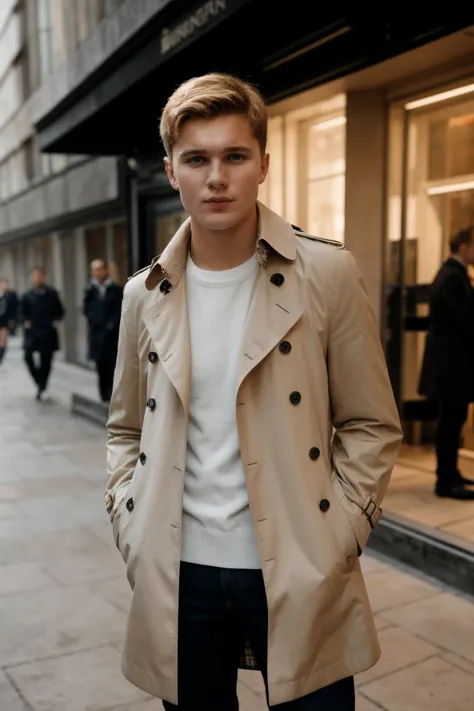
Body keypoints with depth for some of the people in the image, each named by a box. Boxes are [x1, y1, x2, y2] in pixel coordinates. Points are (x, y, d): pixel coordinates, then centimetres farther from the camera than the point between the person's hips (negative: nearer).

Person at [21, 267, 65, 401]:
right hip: (32, 332, 0)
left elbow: (60, 311, 8)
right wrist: (25, 321, -7)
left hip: (48, 333, 0)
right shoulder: (27, 296, 5)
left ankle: (41, 389, 13)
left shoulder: (52, 294, 4)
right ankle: (41, 385, 6)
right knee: (28, 357, -14)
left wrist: (55, 320, -8)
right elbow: (23, 313, 11)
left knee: (46, 362, 2)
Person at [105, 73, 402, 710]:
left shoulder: (327, 274, -6)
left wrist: (336, 539, -7)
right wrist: (130, 529, 3)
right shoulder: (145, 295, 2)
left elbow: (371, 427, -1)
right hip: (179, 576, 3)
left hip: (299, 580, -2)